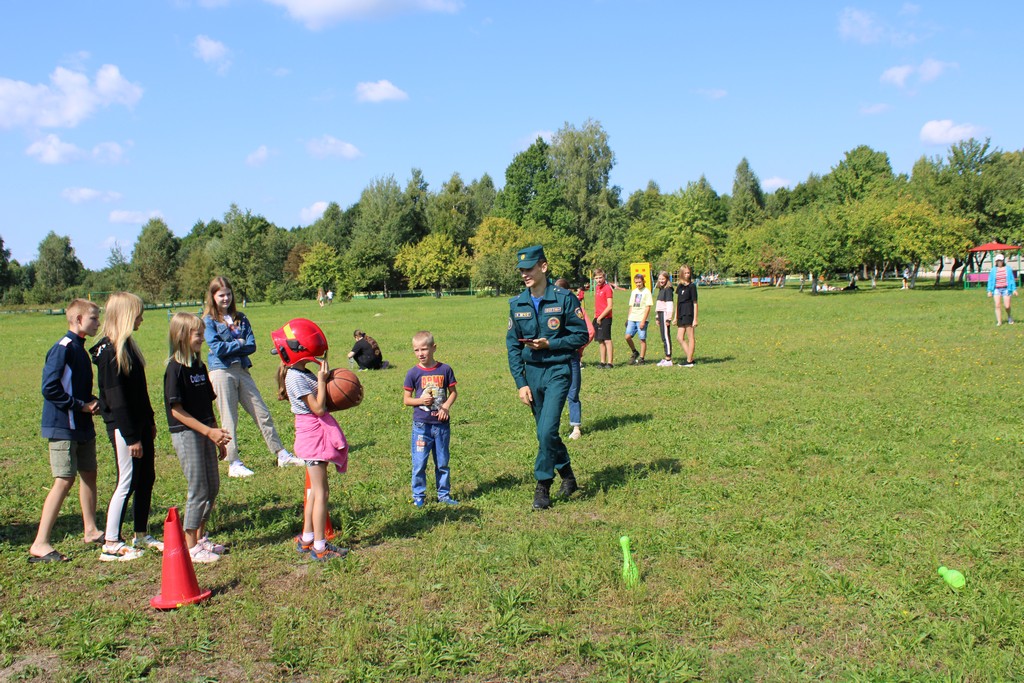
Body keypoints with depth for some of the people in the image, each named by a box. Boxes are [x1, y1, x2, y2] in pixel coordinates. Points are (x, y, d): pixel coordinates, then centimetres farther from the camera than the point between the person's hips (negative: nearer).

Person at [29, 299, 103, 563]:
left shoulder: (79, 348, 13)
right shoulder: (63, 348, -16)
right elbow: (50, 388, -21)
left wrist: (92, 401, 4)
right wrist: (81, 405, -17)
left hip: (82, 426, 10)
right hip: (63, 426, -10)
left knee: (89, 474, 15)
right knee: (65, 480, -11)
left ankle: (91, 530, 27)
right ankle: (39, 544, -6)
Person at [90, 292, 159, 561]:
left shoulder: (127, 345, 11)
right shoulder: (109, 351, -17)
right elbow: (116, 398, -19)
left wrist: (149, 421, 17)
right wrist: (131, 437, -18)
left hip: (139, 424, 9)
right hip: (123, 427, -9)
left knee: (146, 478, 13)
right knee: (127, 482, -3)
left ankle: (142, 535, 25)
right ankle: (111, 544, 7)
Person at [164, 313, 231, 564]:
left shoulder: (200, 366, 11)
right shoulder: (175, 369, -12)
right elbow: (177, 410, -16)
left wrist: (218, 437, 16)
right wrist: (209, 431, -20)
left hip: (205, 432, 8)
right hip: (185, 433, -8)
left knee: (213, 486, 12)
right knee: (199, 489, -3)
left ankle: (200, 538, 27)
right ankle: (191, 546, 9)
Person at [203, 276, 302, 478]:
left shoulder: (240, 318, 12)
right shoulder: (209, 321, -1)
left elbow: (252, 346, 2)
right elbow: (217, 348, -14)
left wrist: (229, 346, -10)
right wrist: (239, 343, -4)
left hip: (242, 370, 5)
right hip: (222, 372, -4)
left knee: (263, 414, 6)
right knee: (229, 420, 0)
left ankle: (282, 455, 13)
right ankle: (234, 464, 8)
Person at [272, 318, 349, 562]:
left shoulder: (301, 373, 10)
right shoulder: (296, 378, -19)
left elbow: (319, 404, 13)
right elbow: (318, 408, -22)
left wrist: (322, 380, 1)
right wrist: (322, 380, -15)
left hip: (318, 432, 10)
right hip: (314, 434, -10)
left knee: (315, 489, 18)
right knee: (321, 491, -4)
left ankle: (307, 539, 27)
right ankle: (320, 547, 4)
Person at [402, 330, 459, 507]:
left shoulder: (445, 369, -2)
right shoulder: (413, 373, -4)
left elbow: (453, 392, 7)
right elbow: (406, 399, 0)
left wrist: (446, 406, -11)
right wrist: (421, 400, -18)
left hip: (442, 424, 1)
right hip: (421, 425, -1)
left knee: (443, 462, 12)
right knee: (419, 463, 3)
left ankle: (444, 495, 25)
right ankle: (418, 496, 17)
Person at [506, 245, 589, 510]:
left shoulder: (564, 298, -8)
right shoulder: (517, 304, 4)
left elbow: (581, 335, -4)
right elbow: (513, 345, 7)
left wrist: (549, 344, -16)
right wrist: (521, 383, 0)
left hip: (558, 371, -5)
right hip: (532, 372, 5)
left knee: (548, 430, -14)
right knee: (544, 432, 12)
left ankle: (543, 486, -2)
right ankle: (567, 475, 32)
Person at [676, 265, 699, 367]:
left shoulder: (692, 286, -6)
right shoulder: (679, 286, 13)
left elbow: (695, 303, -8)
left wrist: (695, 319, -12)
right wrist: (676, 317, 17)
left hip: (689, 314, -7)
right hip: (681, 315, 7)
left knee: (690, 337, -2)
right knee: (679, 337, 5)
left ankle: (689, 361, 2)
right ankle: (690, 358, 12)